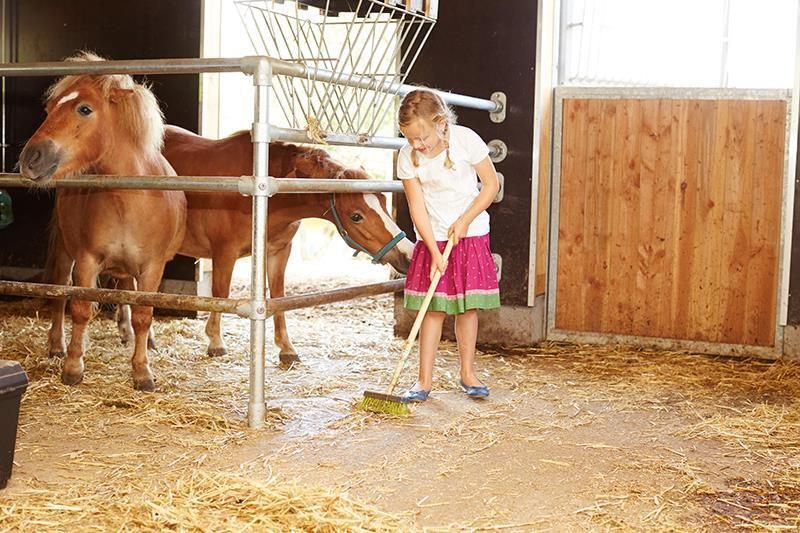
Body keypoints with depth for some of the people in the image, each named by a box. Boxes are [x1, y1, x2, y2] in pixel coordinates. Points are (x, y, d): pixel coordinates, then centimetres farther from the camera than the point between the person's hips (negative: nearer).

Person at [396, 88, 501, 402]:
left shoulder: (466, 140, -14)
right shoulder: (407, 157, -11)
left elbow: (491, 184, -5)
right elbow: (417, 208, -10)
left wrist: (465, 220, -14)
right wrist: (435, 252, -16)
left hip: (470, 235, 0)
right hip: (431, 239, 1)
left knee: (467, 307, 5)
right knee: (434, 309, 0)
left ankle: (467, 373, 19)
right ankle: (425, 380, 6)